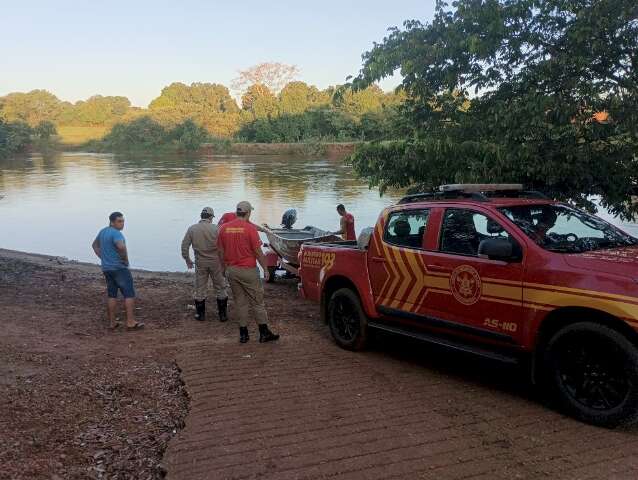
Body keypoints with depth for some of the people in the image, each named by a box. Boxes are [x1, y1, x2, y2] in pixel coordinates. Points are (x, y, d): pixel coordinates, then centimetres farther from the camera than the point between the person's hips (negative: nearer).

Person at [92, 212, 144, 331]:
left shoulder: (103, 231, 11)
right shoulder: (116, 233, -17)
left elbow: (95, 245, 27)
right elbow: (121, 246, -36)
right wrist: (125, 259, -19)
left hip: (106, 268, 9)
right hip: (119, 268, -9)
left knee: (112, 295, 12)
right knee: (129, 294, -3)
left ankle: (112, 322, 15)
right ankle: (130, 322, -5)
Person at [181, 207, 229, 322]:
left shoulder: (192, 229, -2)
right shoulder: (216, 228, -10)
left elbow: (184, 246, 1)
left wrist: (188, 260, 14)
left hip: (200, 262, 2)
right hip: (215, 261, -2)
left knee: (200, 289, 14)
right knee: (220, 288, 10)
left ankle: (200, 314, 21)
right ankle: (223, 314, 15)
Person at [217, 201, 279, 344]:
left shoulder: (223, 228, 3)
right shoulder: (250, 228, -12)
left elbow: (221, 252, 8)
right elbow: (258, 252, -11)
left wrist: (225, 269, 20)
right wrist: (265, 269, -2)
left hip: (231, 270, 5)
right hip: (248, 270, -4)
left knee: (240, 302, 13)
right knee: (257, 301, 5)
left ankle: (243, 333, 15)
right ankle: (264, 332, 9)